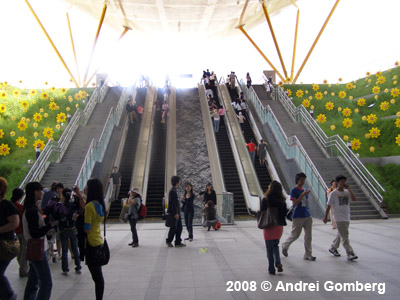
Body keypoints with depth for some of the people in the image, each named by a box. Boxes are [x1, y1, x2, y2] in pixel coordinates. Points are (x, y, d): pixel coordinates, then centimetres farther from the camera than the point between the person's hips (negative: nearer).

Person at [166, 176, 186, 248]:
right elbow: (172, 203, -20)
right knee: (173, 228, 1)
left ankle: (178, 242, 15)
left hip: (177, 213, 10)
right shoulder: (172, 191, -15)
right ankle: (169, 241, 17)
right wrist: (175, 213, -22)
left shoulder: (175, 190, 15)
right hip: (174, 213, -10)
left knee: (179, 228, 10)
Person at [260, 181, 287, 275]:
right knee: (275, 245, 22)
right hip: (279, 226, 4)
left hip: (269, 226, -4)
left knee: (269, 248, 7)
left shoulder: (265, 200, -12)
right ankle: (278, 263, 5)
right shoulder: (282, 200, -1)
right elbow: (285, 213, 4)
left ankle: (271, 269, 10)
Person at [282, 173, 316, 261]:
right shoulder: (294, 190, -10)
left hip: (307, 216, 7)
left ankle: (308, 255, 12)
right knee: (295, 235, 3)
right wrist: (302, 195, -25)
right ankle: (285, 246, 28)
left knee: (308, 236, 4)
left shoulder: (305, 190, 12)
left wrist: (308, 214, 18)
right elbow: (294, 204, -19)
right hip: (298, 217, -6)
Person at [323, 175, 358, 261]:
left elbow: (354, 199, -11)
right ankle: (350, 254, -6)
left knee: (340, 235, 16)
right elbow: (328, 206, -3)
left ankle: (333, 248, 33)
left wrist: (348, 188, -11)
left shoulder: (347, 192, 7)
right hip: (339, 218, -6)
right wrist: (325, 217, -2)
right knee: (345, 236, -8)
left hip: (347, 217, 6)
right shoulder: (333, 194, -6)